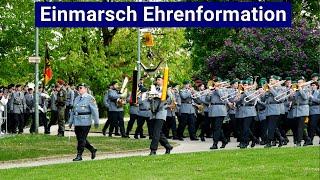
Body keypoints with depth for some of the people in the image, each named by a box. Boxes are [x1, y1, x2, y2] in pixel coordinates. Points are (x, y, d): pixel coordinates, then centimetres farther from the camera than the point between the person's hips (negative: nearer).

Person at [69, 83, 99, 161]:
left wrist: (96, 122, -13)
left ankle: (79, 155, 0)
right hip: (77, 122, 8)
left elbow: (95, 110, -10)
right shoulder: (76, 99, 17)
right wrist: (70, 121, 20)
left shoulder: (90, 98, -6)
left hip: (85, 122, -7)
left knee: (82, 139, -6)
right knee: (80, 139, 9)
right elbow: (73, 110, 22)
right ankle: (92, 150, 24)